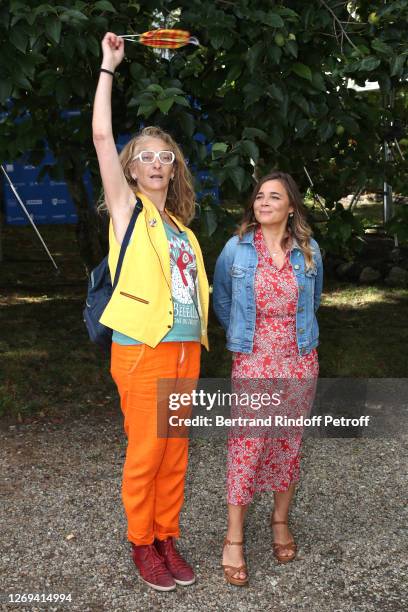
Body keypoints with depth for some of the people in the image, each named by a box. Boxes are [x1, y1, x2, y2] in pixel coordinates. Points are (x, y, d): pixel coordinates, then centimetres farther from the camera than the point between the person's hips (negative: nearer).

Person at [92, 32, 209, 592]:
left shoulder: (180, 226, 16)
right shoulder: (127, 209, 1)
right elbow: (101, 135, -8)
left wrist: (197, 345, 12)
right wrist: (108, 67, -3)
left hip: (186, 350, 5)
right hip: (142, 351, -5)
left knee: (175, 453, 11)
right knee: (145, 453, 1)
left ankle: (167, 537, 25)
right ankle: (142, 543, 19)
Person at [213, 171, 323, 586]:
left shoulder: (309, 251, 2)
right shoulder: (236, 249, -3)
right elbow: (220, 302, 9)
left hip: (299, 361, 2)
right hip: (252, 362, -2)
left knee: (289, 442, 11)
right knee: (246, 445, -4)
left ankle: (281, 520, 31)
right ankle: (234, 539, 7)